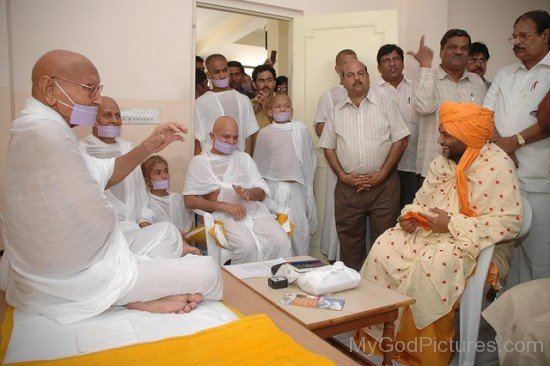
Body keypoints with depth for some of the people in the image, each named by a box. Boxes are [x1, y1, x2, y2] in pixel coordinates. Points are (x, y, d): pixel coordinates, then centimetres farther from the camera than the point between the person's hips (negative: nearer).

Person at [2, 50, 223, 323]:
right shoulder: (47, 134, -25)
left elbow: (103, 175, 12)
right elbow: (98, 223, -23)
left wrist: (148, 148, 1)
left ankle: (137, 297, 6)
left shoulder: (34, 128, 8)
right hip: (76, 280, -10)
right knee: (208, 271, -9)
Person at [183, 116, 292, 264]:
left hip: (255, 210, 4)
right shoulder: (199, 161, 12)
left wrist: (249, 193, -9)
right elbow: (189, 201, 2)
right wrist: (224, 206, -11)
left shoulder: (244, 158, 24)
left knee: (281, 241, -24)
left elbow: (262, 192, 16)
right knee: (247, 246, -33)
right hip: (225, 216, -3)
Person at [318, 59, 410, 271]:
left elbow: (400, 141, -1)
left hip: (383, 185, -2)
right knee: (349, 239, 9)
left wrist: (381, 174, -9)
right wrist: (343, 176, -3)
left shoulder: (386, 105, 4)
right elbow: (328, 147, 11)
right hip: (347, 186, 2)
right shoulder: (337, 112, 12)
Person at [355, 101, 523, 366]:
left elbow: (509, 222, -19)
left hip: (472, 241, -7)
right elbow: (422, 202, 16)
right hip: (430, 231, 7)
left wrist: (453, 224, -23)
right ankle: (378, 330, -1)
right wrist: (410, 215, -8)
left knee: (432, 266, -33)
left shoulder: (498, 166, -14)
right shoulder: (443, 162, 7)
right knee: (384, 248, -12)